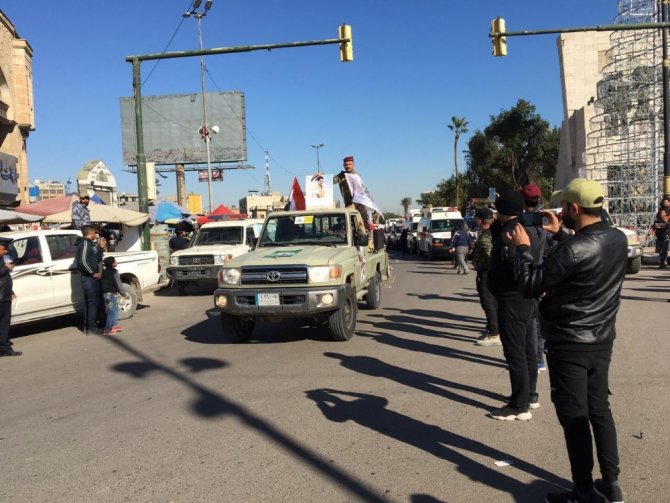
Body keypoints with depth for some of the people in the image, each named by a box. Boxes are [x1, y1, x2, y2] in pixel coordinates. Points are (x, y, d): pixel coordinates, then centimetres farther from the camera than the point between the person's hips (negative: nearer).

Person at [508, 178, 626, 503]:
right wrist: (559, 234, 18)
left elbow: (530, 286, -18)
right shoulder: (618, 239, -1)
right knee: (599, 410, 18)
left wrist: (522, 247, -6)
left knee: (574, 417, 4)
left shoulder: (573, 249, -27)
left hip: (570, 344, -8)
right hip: (602, 340, 8)